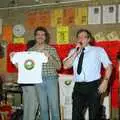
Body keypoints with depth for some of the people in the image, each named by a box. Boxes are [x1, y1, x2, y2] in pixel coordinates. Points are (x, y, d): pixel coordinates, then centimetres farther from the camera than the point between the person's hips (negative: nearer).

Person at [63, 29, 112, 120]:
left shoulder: (99, 50, 4)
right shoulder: (73, 51, 12)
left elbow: (108, 66, 1)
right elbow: (66, 66, -1)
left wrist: (105, 81, -10)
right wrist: (76, 53, -8)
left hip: (93, 86, -3)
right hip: (78, 86, 3)